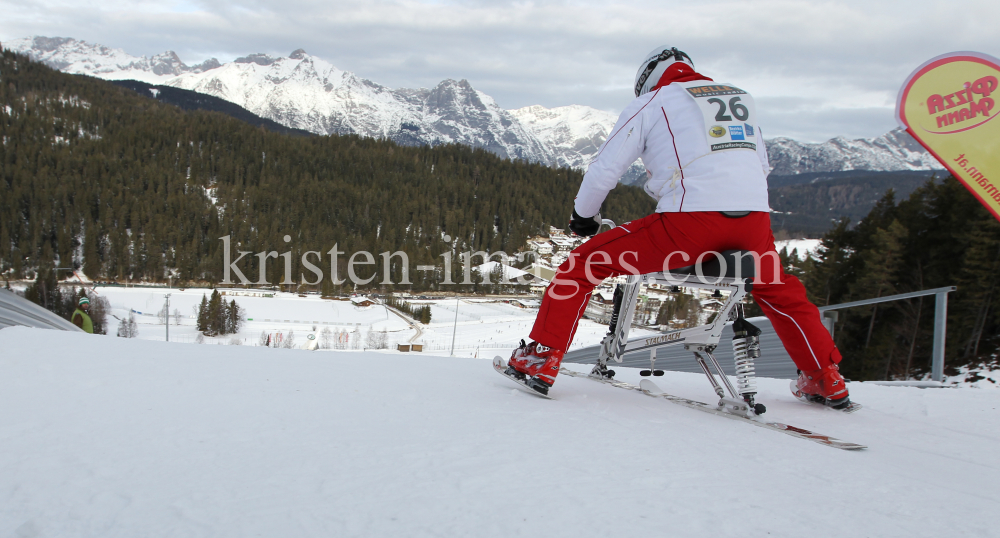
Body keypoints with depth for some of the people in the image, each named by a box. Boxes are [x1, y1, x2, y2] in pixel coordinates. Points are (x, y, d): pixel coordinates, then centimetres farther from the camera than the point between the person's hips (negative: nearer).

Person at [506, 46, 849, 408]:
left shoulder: (651, 102, 14)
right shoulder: (741, 97, 28)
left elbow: (605, 168, 10)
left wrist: (583, 217, 25)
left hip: (690, 220, -5)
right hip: (755, 221, 5)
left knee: (583, 264, 8)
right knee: (779, 292, 35)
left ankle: (543, 360, 6)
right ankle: (827, 379, 36)